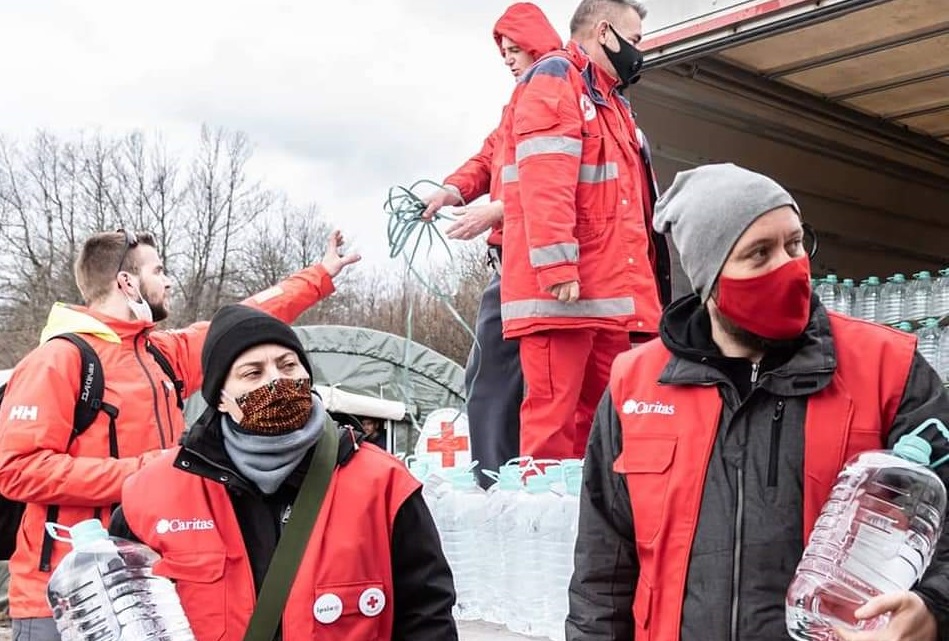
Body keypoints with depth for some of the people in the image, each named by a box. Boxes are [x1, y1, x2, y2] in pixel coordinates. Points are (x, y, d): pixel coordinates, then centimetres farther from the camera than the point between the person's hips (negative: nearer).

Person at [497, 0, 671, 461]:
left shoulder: (611, 102, 27)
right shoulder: (552, 80, -2)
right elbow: (543, 183, -16)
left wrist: (641, 289, 21)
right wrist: (557, 266, -24)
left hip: (610, 294, 9)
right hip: (560, 292, -9)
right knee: (552, 419, -9)